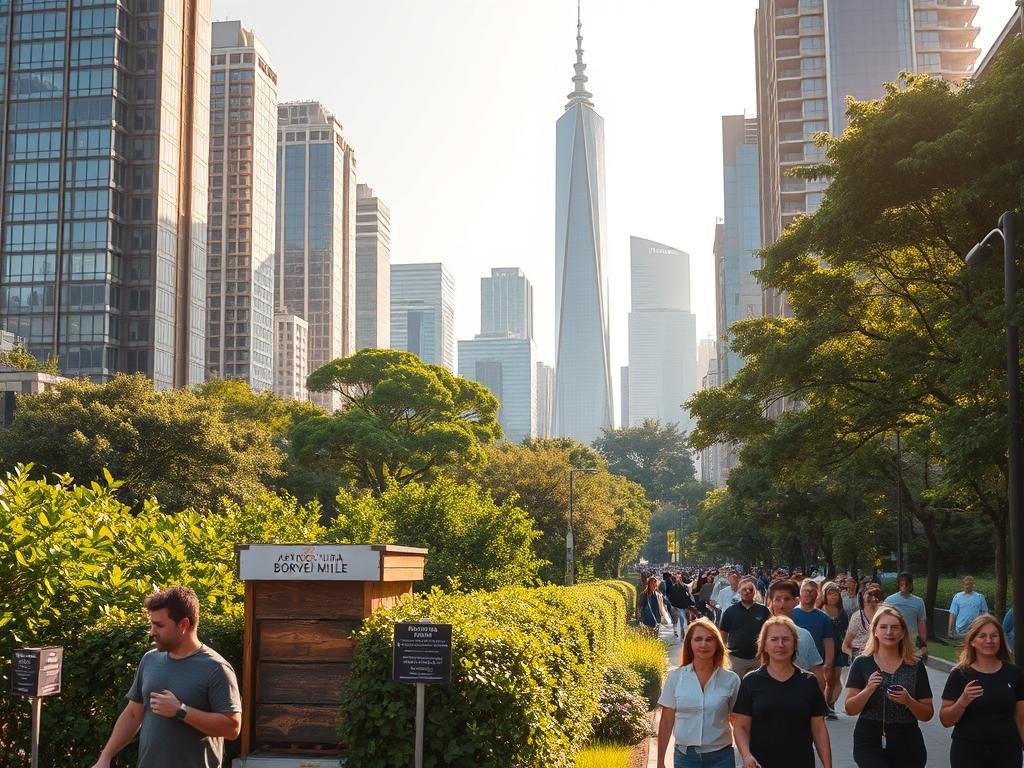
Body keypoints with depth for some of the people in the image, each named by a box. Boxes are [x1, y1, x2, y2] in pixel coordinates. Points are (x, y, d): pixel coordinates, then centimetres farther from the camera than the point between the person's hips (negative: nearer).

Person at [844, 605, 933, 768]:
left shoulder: (916, 666, 3)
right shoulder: (862, 663, 1)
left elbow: (927, 715, 5)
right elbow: (850, 709, -2)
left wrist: (908, 701, -14)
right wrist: (868, 690, -19)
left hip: (907, 744, 2)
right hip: (869, 743, -2)